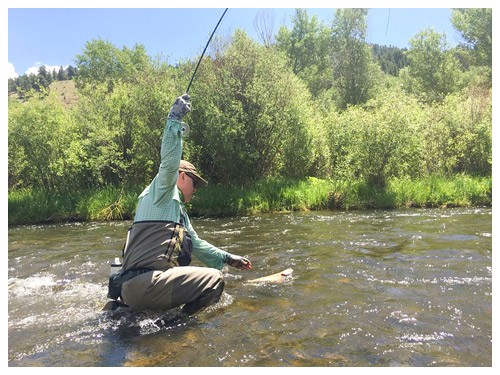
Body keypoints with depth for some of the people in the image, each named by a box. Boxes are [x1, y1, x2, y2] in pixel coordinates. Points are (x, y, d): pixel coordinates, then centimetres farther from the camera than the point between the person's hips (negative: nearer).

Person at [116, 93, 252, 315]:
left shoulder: (179, 211, 29)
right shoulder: (161, 192, 3)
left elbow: (196, 245, 34)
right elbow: (170, 162, -16)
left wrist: (227, 258, 34)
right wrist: (175, 119, -16)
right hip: (142, 282, -10)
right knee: (214, 280, -17)